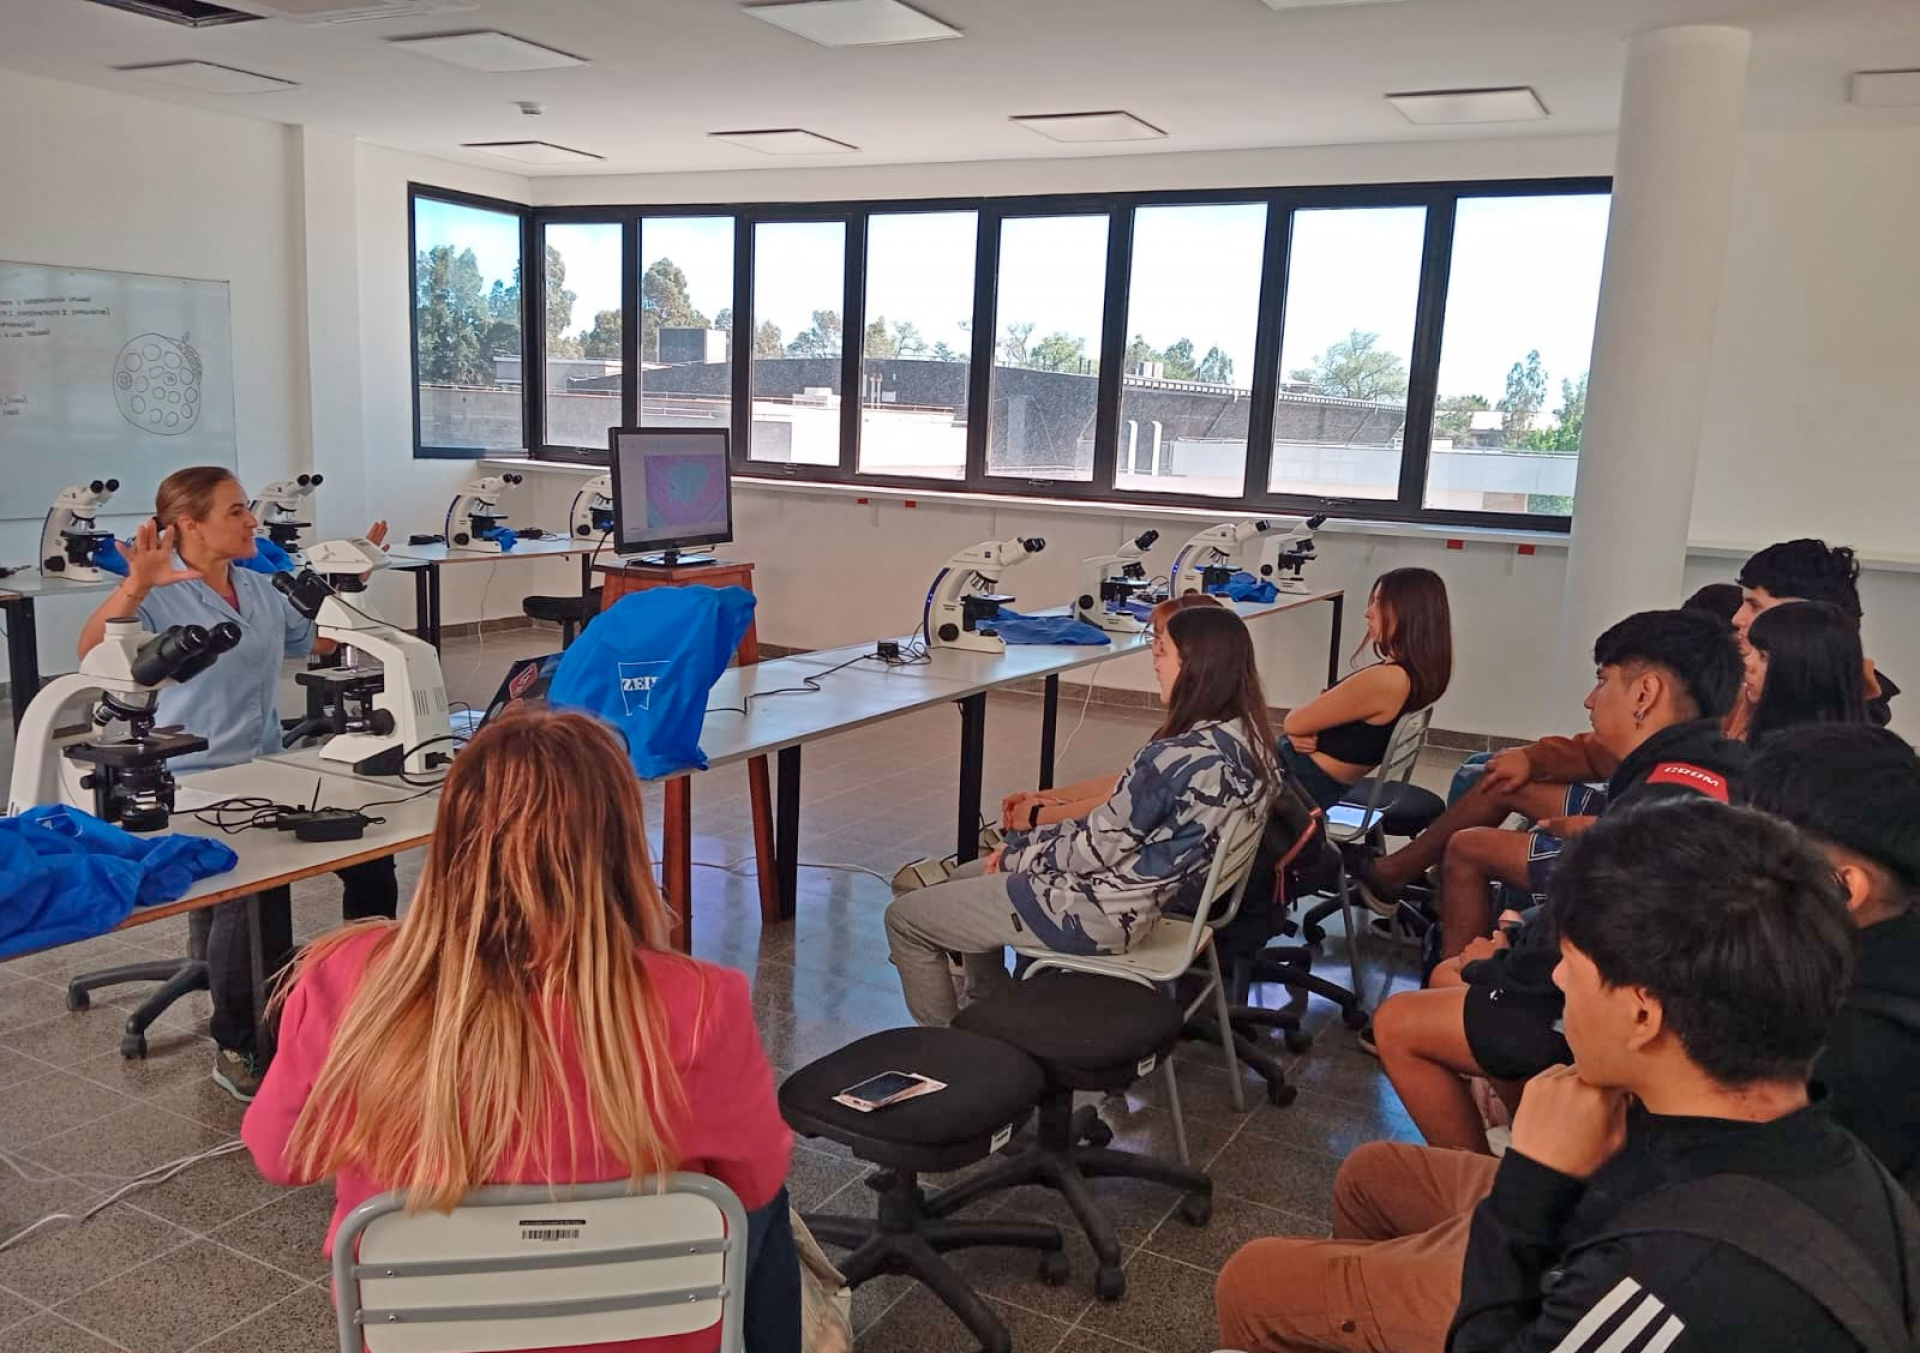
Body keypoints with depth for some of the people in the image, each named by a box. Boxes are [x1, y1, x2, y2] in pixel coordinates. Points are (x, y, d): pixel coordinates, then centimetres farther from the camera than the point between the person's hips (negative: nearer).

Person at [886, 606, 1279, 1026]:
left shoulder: (1181, 756, -29)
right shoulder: (1247, 738, -1)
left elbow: (1094, 849, -20)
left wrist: (1016, 851, -2)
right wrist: (1027, 844, 5)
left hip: (1106, 913, -10)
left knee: (905, 918, 2)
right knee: (965, 878, 28)